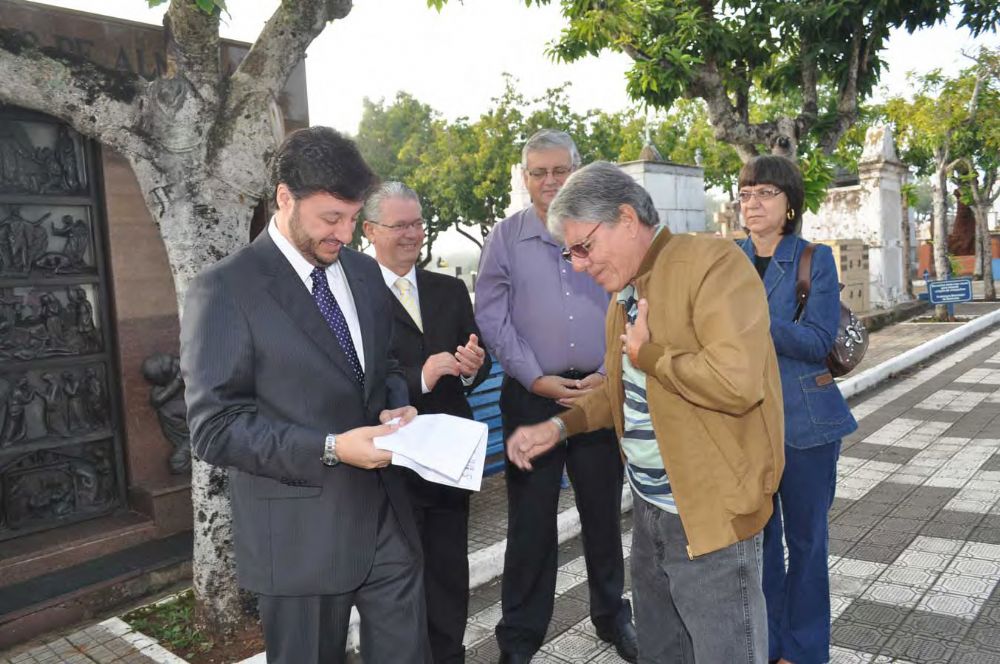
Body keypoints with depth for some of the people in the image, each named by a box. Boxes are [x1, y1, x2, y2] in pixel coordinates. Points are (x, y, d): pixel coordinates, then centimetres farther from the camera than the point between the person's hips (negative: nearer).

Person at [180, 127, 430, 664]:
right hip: (301, 534, -5)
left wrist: (396, 407, -4)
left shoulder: (364, 272, 7)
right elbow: (214, 429, -15)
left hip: (387, 516, 6)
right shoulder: (224, 290, -13)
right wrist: (330, 449, -23)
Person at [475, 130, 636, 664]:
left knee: (604, 511, 13)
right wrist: (537, 380, -10)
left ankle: (612, 614, 34)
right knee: (530, 519, 6)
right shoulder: (505, 237, 3)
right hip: (532, 394, -1)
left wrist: (609, 374, -7)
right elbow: (492, 318, -2)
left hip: (601, 391, 2)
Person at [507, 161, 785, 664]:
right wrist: (560, 426, 7)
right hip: (649, 508, 9)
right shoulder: (624, 293, 10)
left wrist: (646, 351, -17)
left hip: (708, 513, -8)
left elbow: (736, 381, -31)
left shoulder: (713, 262, -18)